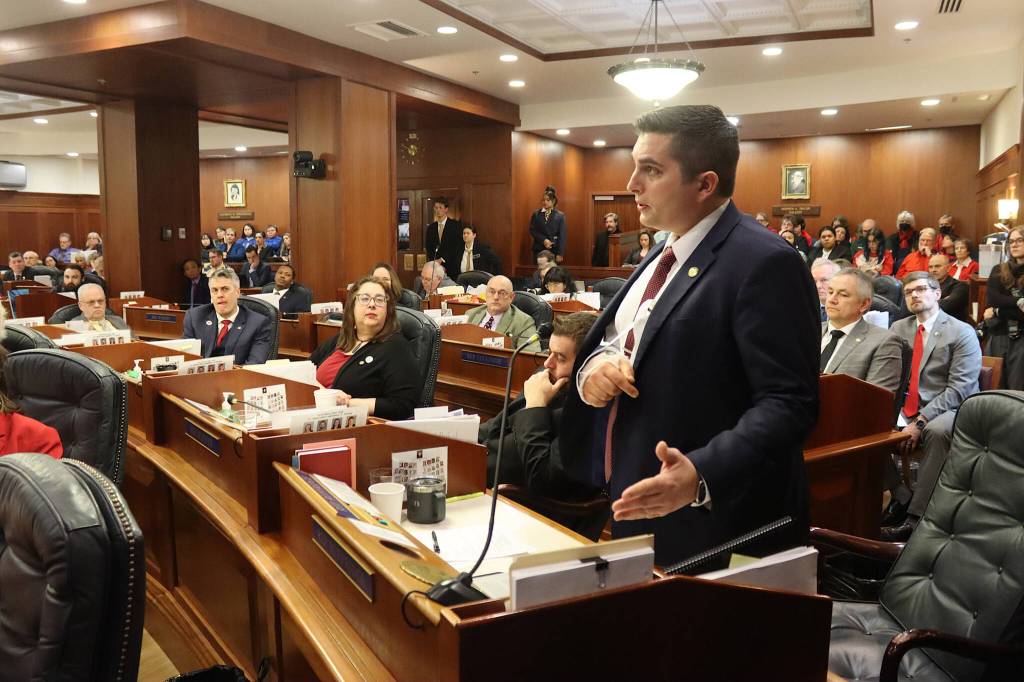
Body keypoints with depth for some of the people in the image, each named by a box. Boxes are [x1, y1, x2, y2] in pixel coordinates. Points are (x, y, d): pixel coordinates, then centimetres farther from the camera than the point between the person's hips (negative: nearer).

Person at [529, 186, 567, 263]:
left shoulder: (560, 216, 2)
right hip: (539, 250, 1)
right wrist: (544, 240, -14)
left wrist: (560, 254, -9)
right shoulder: (536, 214, 8)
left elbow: (562, 236, -2)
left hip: (554, 250, -1)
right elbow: (532, 230, 2)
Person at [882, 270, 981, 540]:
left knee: (936, 431, -37)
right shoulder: (898, 329, 13)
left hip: (948, 410, -5)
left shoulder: (962, 333, -4)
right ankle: (902, 498, -7)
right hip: (904, 411, 5)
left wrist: (920, 422, -23)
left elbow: (959, 389, -14)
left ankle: (916, 516, -31)